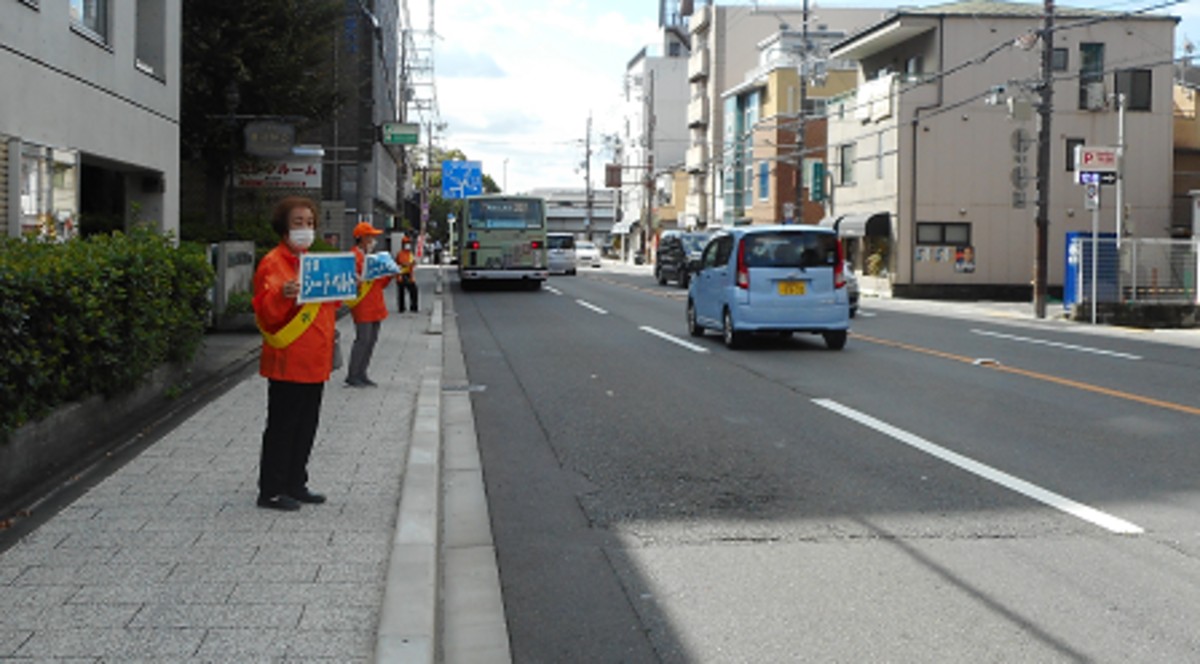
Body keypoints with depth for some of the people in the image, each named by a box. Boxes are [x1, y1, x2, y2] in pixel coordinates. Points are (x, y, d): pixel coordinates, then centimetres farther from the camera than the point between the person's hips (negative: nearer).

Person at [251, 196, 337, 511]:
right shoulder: (272, 263, -10)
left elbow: (329, 303, 26)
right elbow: (265, 312, -20)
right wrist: (282, 295, -39)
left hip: (314, 361, 8)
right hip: (287, 362, -8)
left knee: (307, 426, 13)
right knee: (282, 427, -3)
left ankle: (295, 484, 24)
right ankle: (271, 491, 5)